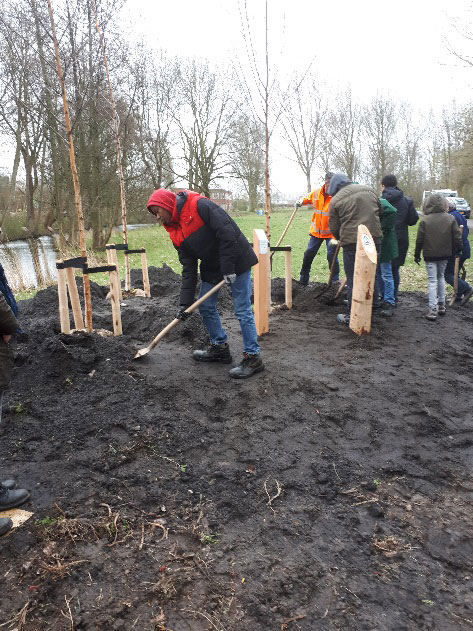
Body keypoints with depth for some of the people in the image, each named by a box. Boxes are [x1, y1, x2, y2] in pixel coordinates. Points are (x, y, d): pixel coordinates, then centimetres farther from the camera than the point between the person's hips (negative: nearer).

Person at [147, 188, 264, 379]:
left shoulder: (199, 206, -19)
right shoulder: (175, 233, 5)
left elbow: (227, 233, -24)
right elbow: (188, 267, 3)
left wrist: (228, 269, -24)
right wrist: (185, 302, -3)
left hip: (236, 260, -9)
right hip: (212, 267, 9)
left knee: (242, 310, -6)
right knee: (205, 307, 12)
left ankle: (253, 358, 5)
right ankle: (220, 348, 29)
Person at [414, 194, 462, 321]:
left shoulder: (424, 220, -11)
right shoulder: (451, 219, -3)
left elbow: (419, 240, -9)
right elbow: (457, 238, 0)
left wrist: (417, 254, 2)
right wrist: (457, 251, 14)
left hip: (430, 255, -3)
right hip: (444, 254, 3)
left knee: (432, 281, 0)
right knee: (441, 277, 20)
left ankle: (433, 309, -6)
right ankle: (441, 305, 24)